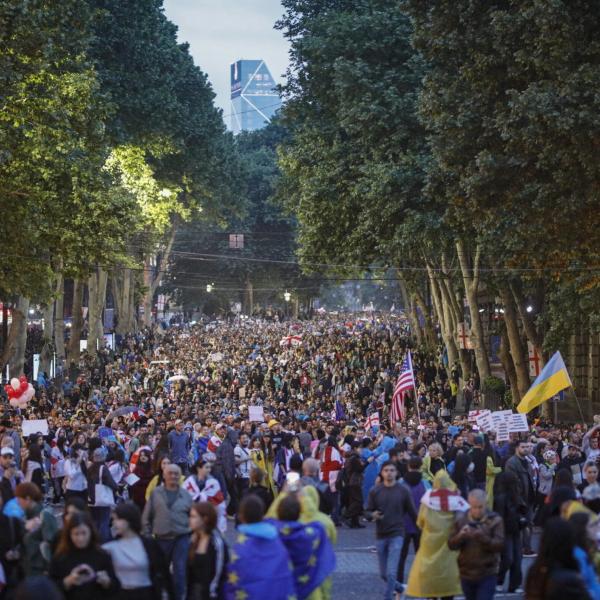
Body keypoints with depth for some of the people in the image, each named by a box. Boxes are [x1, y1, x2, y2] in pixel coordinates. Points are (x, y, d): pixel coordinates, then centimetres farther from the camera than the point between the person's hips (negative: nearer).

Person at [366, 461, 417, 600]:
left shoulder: (403, 491, -5)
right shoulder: (375, 491, -1)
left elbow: (412, 512, 2)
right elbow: (368, 511, 3)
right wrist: (373, 515, -20)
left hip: (396, 535, -3)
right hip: (380, 536, 3)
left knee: (391, 573, -13)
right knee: (383, 574, 13)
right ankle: (399, 587, 40)